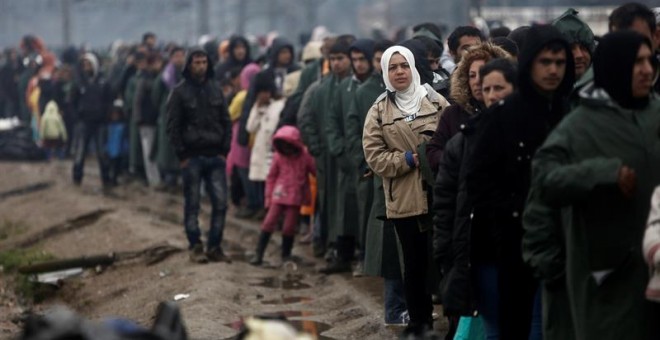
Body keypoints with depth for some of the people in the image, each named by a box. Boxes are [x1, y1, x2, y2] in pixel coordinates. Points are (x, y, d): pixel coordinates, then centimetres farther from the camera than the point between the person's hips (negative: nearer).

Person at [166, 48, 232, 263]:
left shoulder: (215, 89, 11)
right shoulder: (180, 92, -1)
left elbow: (226, 122, 13)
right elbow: (173, 126, -2)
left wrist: (224, 150, 4)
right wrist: (182, 155, -8)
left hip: (215, 156, 3)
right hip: (192, 157, -3)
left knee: (220, 202, -1)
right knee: (192, 204, 1)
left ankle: (215, 246, 6)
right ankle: (195, 247, 7)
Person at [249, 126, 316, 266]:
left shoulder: (305, 156, -5)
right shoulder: (279, 156, 1)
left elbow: (316, 172, 1)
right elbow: (271, 177, 7)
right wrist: (269, 196, 5)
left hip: (295, 197, -1)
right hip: (279, 196, 1)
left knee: (289, 227, 2)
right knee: (269, 223, -4)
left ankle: (286, 255, 17)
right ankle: (258, 254, -1)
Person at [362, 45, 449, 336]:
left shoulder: (436, 102, 5)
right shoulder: (379, 112, 6)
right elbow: (374, 156, -1)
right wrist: (411, 159, -11)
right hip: (405, 199, 0)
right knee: (415, 264, 6)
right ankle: (420, 322, 18)